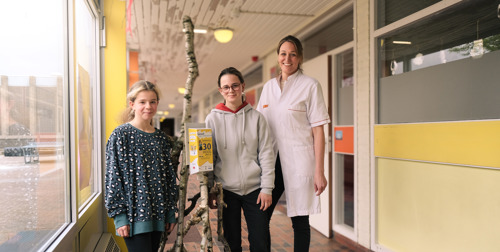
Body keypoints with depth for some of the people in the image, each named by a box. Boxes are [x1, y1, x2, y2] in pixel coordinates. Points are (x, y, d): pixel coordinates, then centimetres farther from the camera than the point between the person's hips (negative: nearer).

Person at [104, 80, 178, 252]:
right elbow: (113, 177, -8)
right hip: (134, 213, -5)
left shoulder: (160, 137, 9)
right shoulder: (121, 134, -6)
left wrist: (171, 212, 11)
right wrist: (119, 216, -12)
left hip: (156, 215, 5)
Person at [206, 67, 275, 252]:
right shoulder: (213, 119, 2)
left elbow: (266, 154, 1)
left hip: (254, 188, 0)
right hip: (227, 190, 0)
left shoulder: (256, 117, 2)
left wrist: (266, 188, -4)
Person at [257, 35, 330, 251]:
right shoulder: (268, 86, 12)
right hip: (271, 161, 4)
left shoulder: (310, 85, -1)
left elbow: (318, 130, -4)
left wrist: (319, 172, -9)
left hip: (299, 161, -4)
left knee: (300, 221, 5)